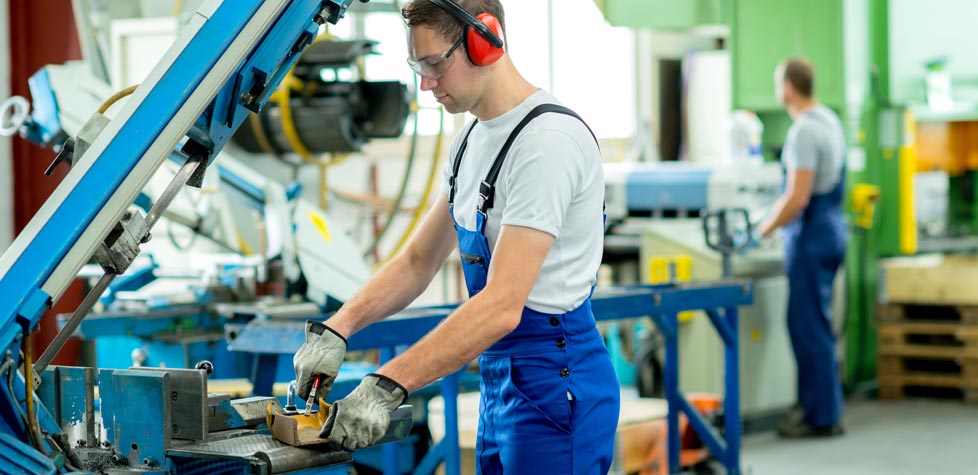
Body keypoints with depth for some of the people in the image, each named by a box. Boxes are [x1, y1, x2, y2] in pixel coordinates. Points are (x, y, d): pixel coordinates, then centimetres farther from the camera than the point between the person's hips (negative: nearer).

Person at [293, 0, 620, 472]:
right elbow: (418, 261, 17)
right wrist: (336, 328, 1)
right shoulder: (472, 140, 12)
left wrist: (387, 385, -29)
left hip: (554, 383, -10)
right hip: (498, 379, 10)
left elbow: (502, 306, -27)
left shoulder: (547, 140, -20)